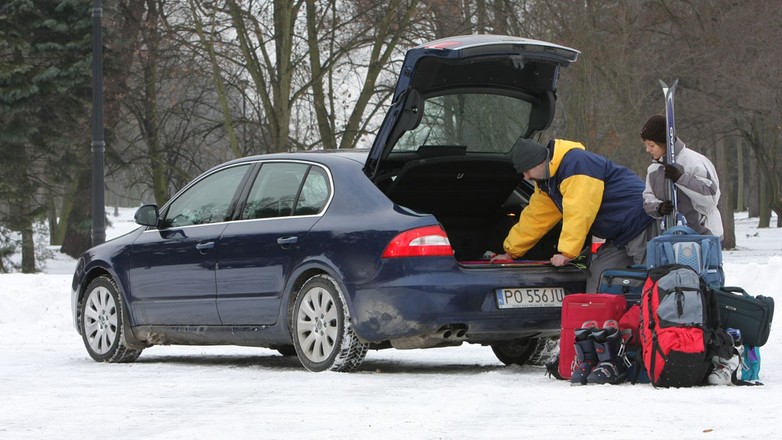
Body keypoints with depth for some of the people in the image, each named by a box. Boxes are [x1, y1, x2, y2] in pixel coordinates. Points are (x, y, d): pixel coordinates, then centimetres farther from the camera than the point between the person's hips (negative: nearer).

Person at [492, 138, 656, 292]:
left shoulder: (576, 163, -21)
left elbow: (578, 213, -26)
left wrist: (566, 253, -25)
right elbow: (534, 218, 22)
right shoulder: (547, 182, 12)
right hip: (619, 237, 10)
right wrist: (511, 252, 25)